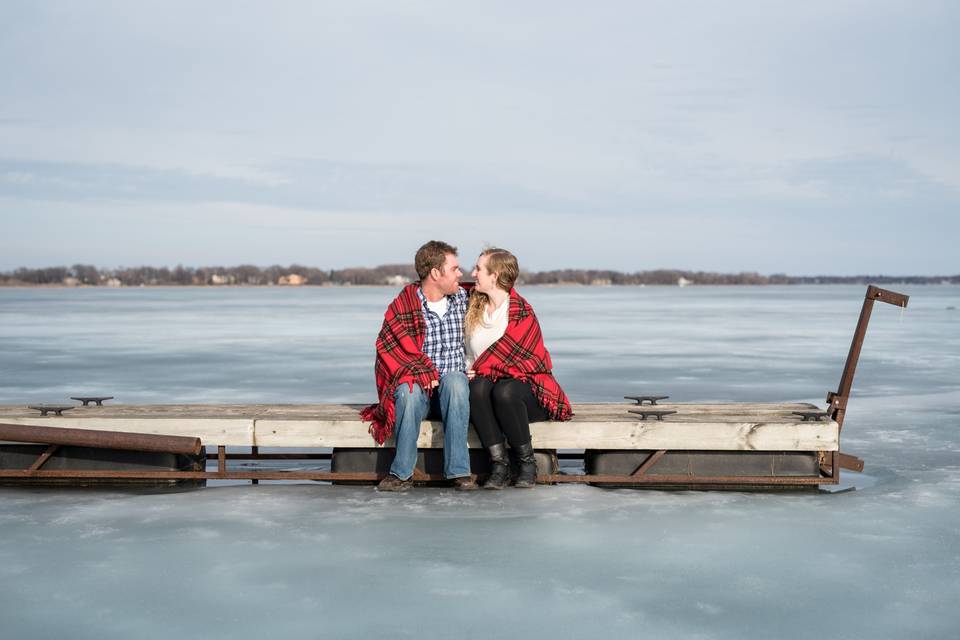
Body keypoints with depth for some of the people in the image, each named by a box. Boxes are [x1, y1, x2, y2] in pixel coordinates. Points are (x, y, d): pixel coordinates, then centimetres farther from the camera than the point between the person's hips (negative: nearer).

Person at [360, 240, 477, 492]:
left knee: (455, 381, -34)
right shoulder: (402, 305, -2)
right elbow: (389, 347, -9)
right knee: (409, 391, -37)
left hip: (452, 385, 2)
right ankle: (402, 473, -23)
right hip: (417, 382, -2)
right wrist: (424, 373, -19)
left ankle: (458, 470, -32)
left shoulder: (463, 298, 9)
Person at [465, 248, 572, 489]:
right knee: (477, 388, -31)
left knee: (504, 392, -37)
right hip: (488, 379, 4)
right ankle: (499, 464, -30)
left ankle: (527, 463, -19)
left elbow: (506, 352, -13)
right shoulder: (473, 308, 12)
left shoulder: (522, 313, -8)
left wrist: (477, 369, -9)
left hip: (524, 382, -4)